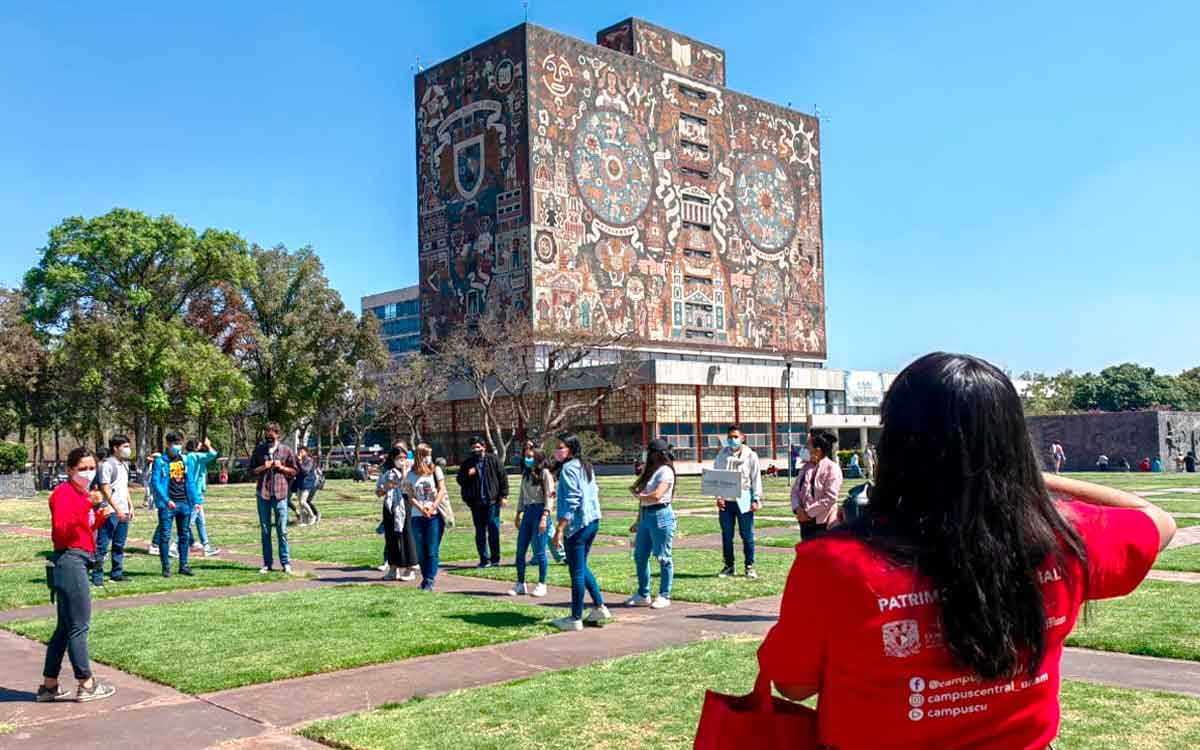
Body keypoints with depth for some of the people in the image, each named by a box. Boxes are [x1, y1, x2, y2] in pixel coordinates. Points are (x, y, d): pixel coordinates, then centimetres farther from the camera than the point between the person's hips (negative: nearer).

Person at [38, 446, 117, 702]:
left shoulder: (82, 494, 15)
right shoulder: (63, 493, -11)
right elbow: (61, 528, -25)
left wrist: (100, 516, 7)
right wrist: (87, 505, -30)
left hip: (78, 561, 10)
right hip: (69, 560, -10)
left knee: (65, 627, 15)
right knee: (79, 625, -2)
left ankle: (49, 685, 23)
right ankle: (86, 685, 7)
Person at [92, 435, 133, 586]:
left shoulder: (124, 465, 18)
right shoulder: (107, 464, -9)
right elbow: (105, 490, -14)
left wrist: (130, 506, 18)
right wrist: (116, 508, -18)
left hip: (123, 512, 8)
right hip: (110, 511, -8)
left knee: (119, 545, 12)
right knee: (102, 545, -6)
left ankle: (117, 574, 19)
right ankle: (97, 576, -3)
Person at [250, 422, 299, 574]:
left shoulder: (286, 450, 5)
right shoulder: (259, 450, 8)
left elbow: (295, 470, 9)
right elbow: (251, 469, 12)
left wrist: (282, 467, -8)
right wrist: (262, 467, -7)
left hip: (280, 494, -2)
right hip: (263, 493, 2)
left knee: (282, 530, -1)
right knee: (265, 530, 7)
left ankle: (285, 563, 5)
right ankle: (267, 563, 14)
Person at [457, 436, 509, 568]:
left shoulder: (493, 460, 2)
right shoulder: (467, 463, 9)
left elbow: (503, 477, 2)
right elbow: (459, 480, 14)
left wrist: (504, 495, -4)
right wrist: (467, 475, -7)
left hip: (492, 501, -3)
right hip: (476, 503, 3)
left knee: (493, 530, -1)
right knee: (480, 532, 5)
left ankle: (495, 558, 9)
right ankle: (484, 559, 11)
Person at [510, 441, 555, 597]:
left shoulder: (545, 473, -7)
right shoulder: (525, 473, 14)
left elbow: (549, 496, -12)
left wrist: (544, 517, -19)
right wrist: (518, 514, 17)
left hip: (540, 511, -7)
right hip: (528, 511, 7)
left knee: (539, 551, -3)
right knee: (520, 550, 6)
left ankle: (541, 585, 9)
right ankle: (520, 584, 16)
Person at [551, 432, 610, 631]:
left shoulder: (568, 469, -14)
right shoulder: (586, 466, 13)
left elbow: (571, 501, -20)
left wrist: (559, 529, -21)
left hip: (577, 525, -9)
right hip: (593, 521, 9)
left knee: (577, 571, -2)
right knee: (582, 568, 20)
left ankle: (576, 619, 5)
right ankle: (599, 607, 22)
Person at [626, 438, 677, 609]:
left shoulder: (665, 471, -10)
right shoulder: (649, 470, 15)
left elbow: (656, 496, -21)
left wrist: (638, 495, -5)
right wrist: (638, 520, 15)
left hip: (660, 515, -9)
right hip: (645, 515, 9)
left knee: (663, 558, 1)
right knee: (640, 556, 12)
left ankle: (664, 596, 11)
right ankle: (643, 595, 24)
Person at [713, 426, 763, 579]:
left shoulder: (750, 456, 2)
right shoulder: (721, 455, 7)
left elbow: (756, 479, 1)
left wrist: (756, 499, -6)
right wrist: (718, 497, -6)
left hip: (743, 501, -2)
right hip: (726, 501, 2)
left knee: (747, 535, 2)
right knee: (726, 536, 7)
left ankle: (749, 566, 11)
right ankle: (729, 566, 18)